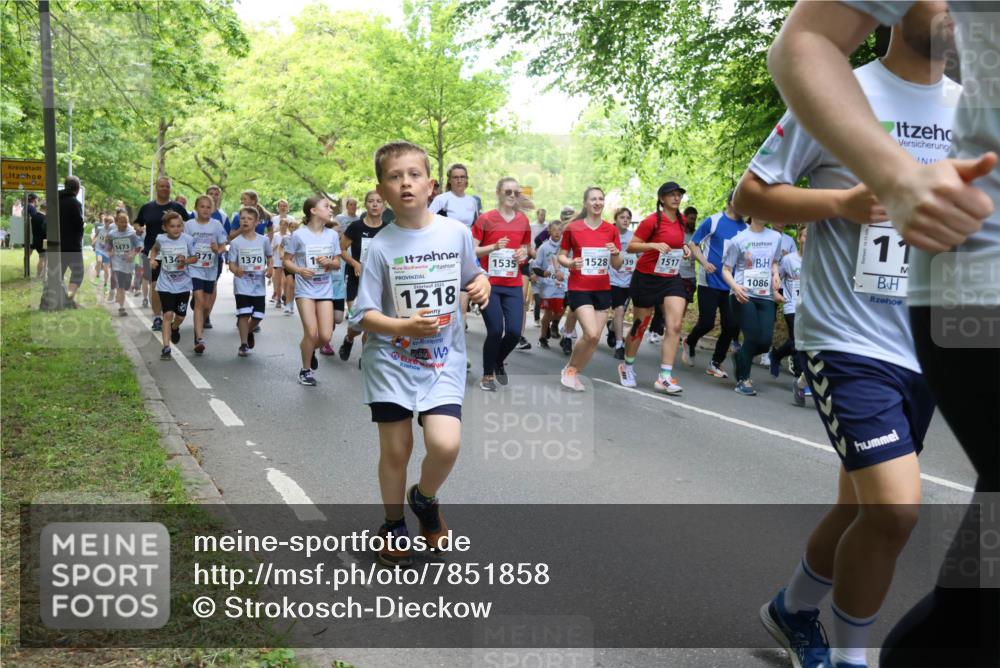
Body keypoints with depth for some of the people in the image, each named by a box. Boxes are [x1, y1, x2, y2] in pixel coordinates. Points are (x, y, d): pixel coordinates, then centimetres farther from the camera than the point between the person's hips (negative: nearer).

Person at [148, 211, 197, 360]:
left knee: (180, 315, 9)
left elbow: (195, 257, 1)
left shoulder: (188, 239, -9)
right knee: (168, 314, -9)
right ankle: (166, 348, -5)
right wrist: (152, 259, -2)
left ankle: (174, 328, 46)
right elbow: (154, 249, 16)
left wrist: (186, 260, -19)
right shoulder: (160, 239, -6)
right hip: (165, 284, -1)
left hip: (183, 284, 1)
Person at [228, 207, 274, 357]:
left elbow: (270, 257, 15)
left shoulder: (264, 240, 1)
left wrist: (269, 268, -5)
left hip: (259, 284, 2)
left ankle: (249, 332, 36)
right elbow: (231, 264, -5)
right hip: (242, 285, -2)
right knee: (244, 314, -8)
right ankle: (243, 344, 4)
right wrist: (236, 270, -28)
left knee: (258, 316, 5)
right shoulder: (235, 242, -3)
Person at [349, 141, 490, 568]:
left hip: (444, 361, 1)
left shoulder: (457, 232, -2)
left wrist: (482, 284, -7)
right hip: (391, 361, -1)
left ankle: (425, 499, 19)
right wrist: (404, 327, -25)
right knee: (395, 450, 7)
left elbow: (472, 276, 16)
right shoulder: (381, 246, -8)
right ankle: (394, 526, 33)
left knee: (446, 444, -14)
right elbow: (364, 316, -8)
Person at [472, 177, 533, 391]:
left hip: (514, 286, 4)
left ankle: (499, 362, 27)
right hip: (489, 284, -4)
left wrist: (524, 254, -3)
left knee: (514, 331, -5)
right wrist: (494, 247, -20)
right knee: (495, 330, -9)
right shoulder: (485, 219, -5)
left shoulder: (524, 221, 7)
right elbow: (471, 251, -6)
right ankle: (487, 375, 13)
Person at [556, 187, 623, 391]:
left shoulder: (611, 230, 4)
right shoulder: (572, 228, -4)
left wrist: (616, 253, -15)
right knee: (591, 334, -18)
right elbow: (561, 255, 5)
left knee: (595, 338, 4)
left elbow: (617, 266, 7)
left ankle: (574, 373, 23)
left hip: (603, 289, 4)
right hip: (579, 288, -4)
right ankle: (569, 369, 6)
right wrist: (570, 263, -16)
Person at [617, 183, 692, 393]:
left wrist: (684, 248, 6)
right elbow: (630, 247, -13)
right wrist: (653, 245, -28)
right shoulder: (652, 221, -13)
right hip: (647, 278, -5)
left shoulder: (681, 221, 7)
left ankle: (664, 377, -8)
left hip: (671, 279, 5)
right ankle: (627, 366, 32)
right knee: (640, 326, 8)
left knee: (674, 326, -11)